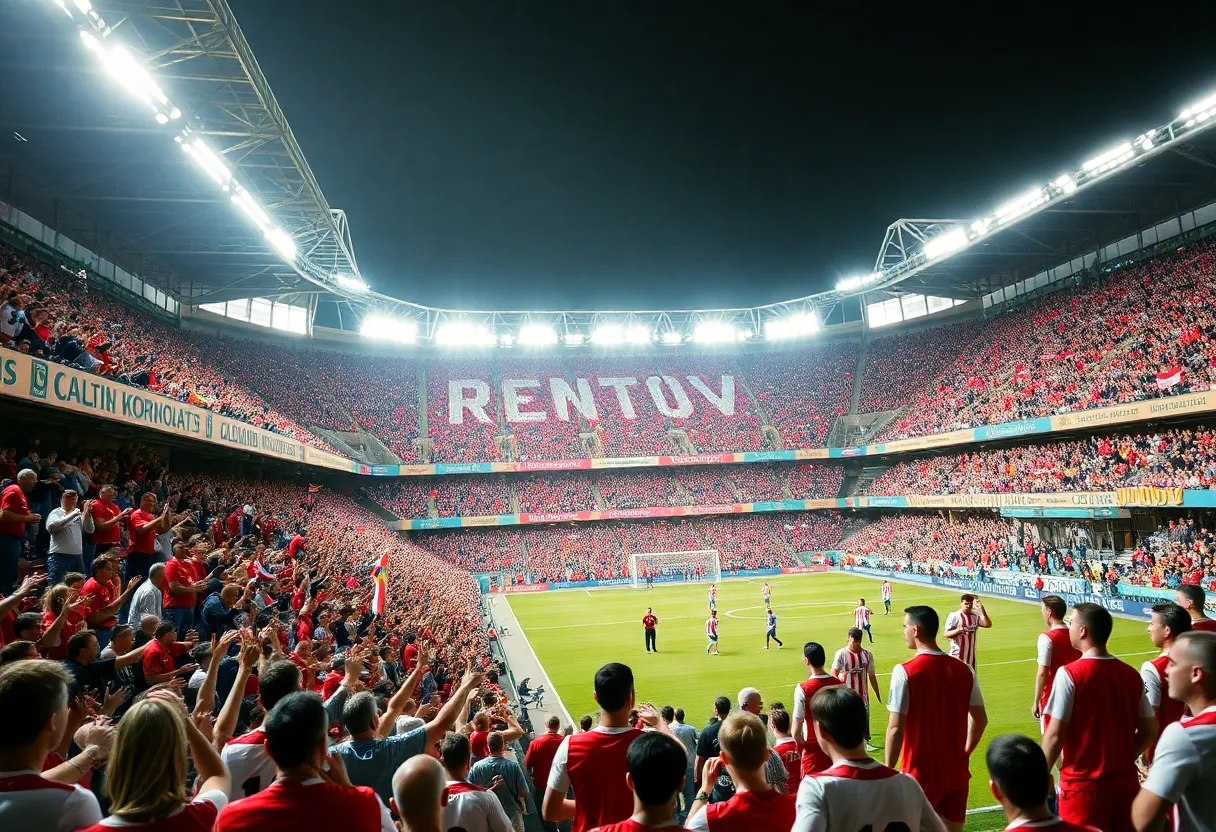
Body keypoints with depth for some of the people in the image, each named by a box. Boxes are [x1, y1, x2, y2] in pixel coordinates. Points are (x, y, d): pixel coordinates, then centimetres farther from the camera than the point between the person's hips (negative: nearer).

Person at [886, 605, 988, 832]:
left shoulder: (905, 672, -17)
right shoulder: (964, 670, 0)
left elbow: (896, 728, -17)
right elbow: (980, 720, 7)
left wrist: (889, 770, -6)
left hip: (920, 774, -5)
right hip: (956, 772, 5)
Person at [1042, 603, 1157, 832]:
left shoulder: (1070, 674, -17)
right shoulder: (1131, 674, 1)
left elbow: (1055, 735, -15)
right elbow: (1150, 731, 8)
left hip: (1083, 784, -5)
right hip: (1125, 781, 5)